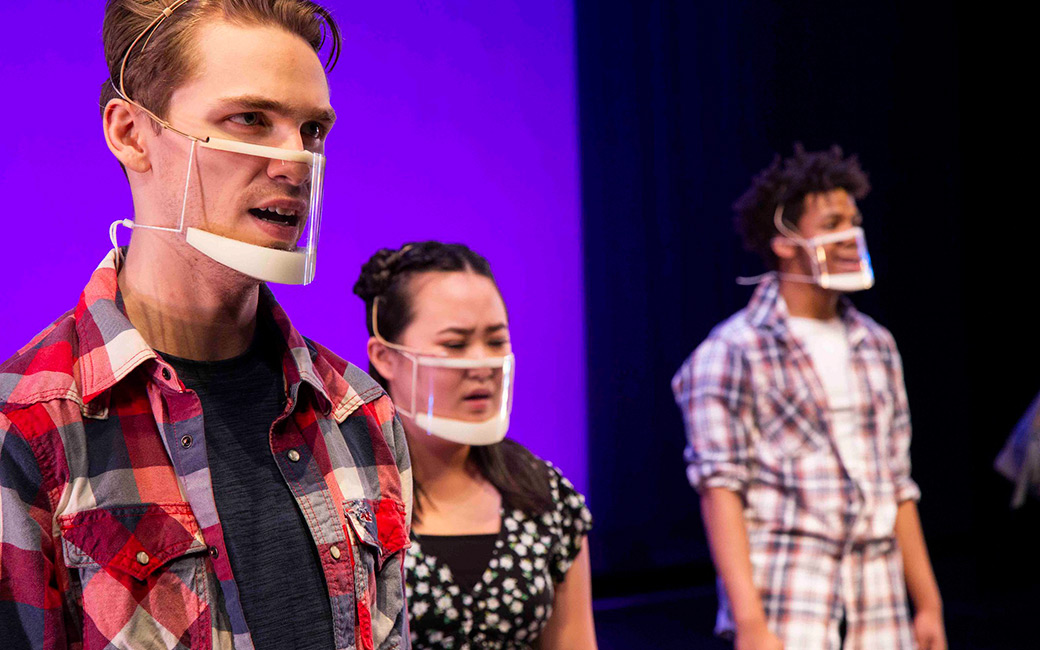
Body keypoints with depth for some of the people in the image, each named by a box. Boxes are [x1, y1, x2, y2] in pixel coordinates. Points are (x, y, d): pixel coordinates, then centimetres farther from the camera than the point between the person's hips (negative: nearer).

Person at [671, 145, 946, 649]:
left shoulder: (876, 345, 15)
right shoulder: (733, 352, -4)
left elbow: (898, 485, 17)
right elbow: (720, 491, -10)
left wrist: (929, 603, 14)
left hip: (879, 608, 6)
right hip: (787, 608, -6)